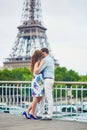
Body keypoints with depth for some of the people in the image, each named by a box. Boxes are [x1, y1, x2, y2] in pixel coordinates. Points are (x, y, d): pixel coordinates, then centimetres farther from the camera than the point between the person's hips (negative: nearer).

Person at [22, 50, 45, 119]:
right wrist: (41, 64, -22)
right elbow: (35, 71, -25)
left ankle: (27, 111, 11)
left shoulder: (39, 63, 17)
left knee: (38, 99, 9)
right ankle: (33, 113, 2)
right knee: (36, 98, -6)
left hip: (39, 83, 9)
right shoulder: (37, 63, -9)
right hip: (36, 82, -9)